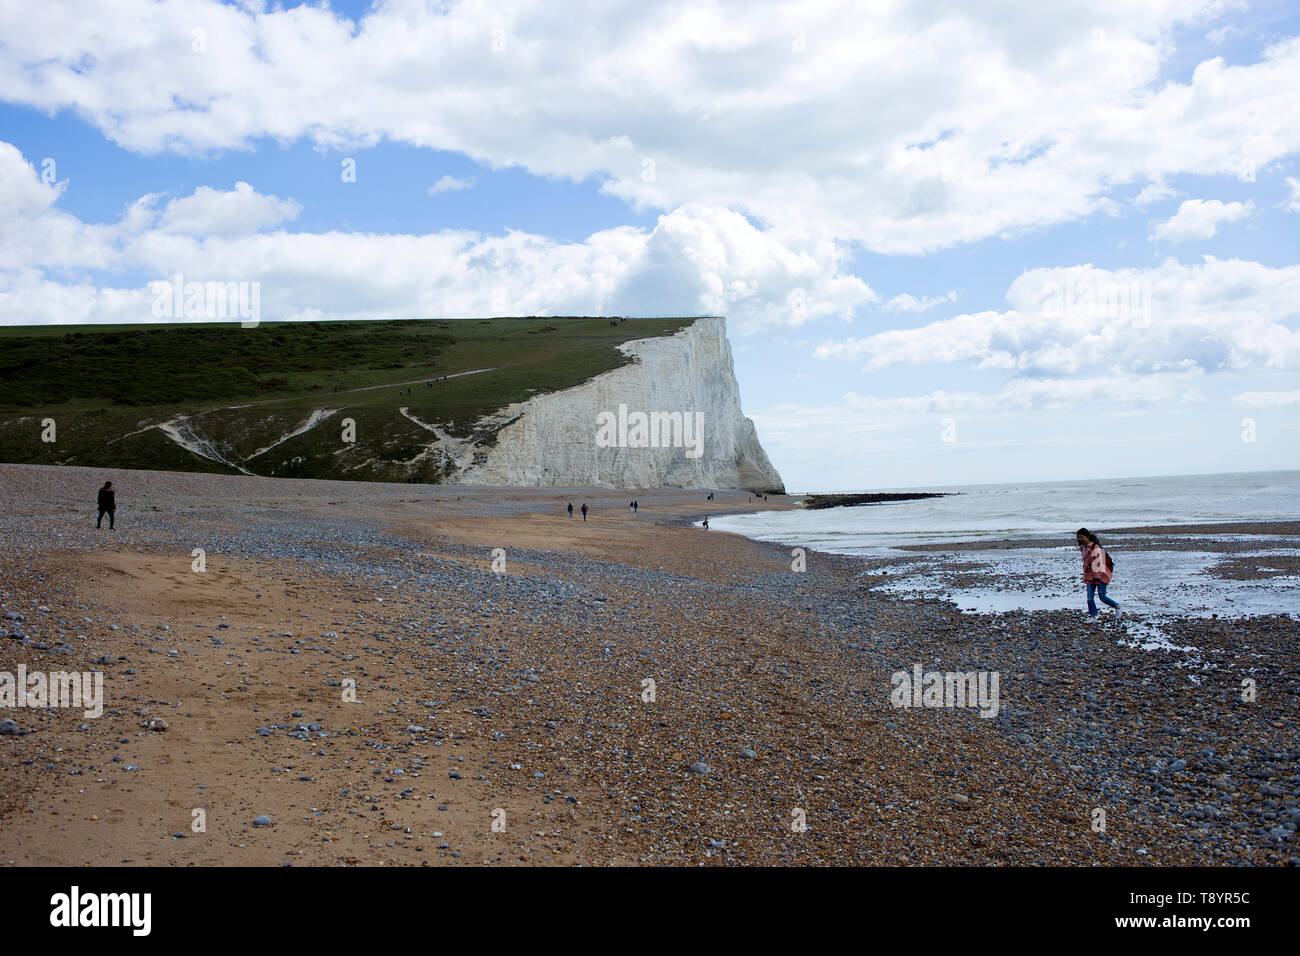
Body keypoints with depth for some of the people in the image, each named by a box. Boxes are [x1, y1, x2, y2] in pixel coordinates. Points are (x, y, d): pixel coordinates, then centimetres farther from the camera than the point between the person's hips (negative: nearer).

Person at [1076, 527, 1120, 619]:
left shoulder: (1095, 547, -17)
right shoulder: (1083, 548, 9)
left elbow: (1099, 562, -20)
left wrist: (1098, 575, -23)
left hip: (1099, 576, -7)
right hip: (1090, 576, 7)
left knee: (1102, 597, -3)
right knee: (1090, 597, 0)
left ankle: (1117, 607, 19)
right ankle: (1092, 615, 7)